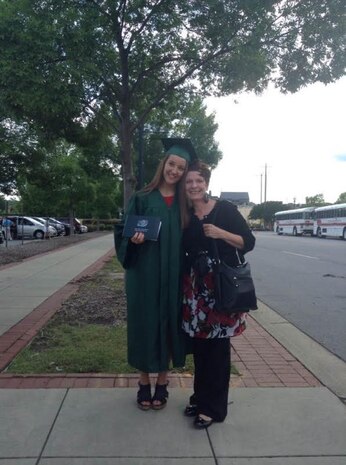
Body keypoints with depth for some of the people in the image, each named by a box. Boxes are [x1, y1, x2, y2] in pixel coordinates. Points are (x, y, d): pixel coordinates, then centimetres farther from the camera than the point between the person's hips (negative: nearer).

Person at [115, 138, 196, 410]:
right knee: (145, 323, 6)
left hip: (173, 276, 2)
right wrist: (134, 239, -21)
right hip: (144, 274, -1)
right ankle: (144, 383, 24)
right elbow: (124, 232, 1)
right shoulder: (142, 199, 0)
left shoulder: (184, 202, 6)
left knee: (168, 322, 8)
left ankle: (162, 383, 25)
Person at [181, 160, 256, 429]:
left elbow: (249, 242, -5)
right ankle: (200, 397, 30)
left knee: (217, 346, 3)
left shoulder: (225, 209, -4)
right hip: (195, 288, 4)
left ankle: (214, 407, 17)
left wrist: (222, 234, -18)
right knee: (199, 345, 11)